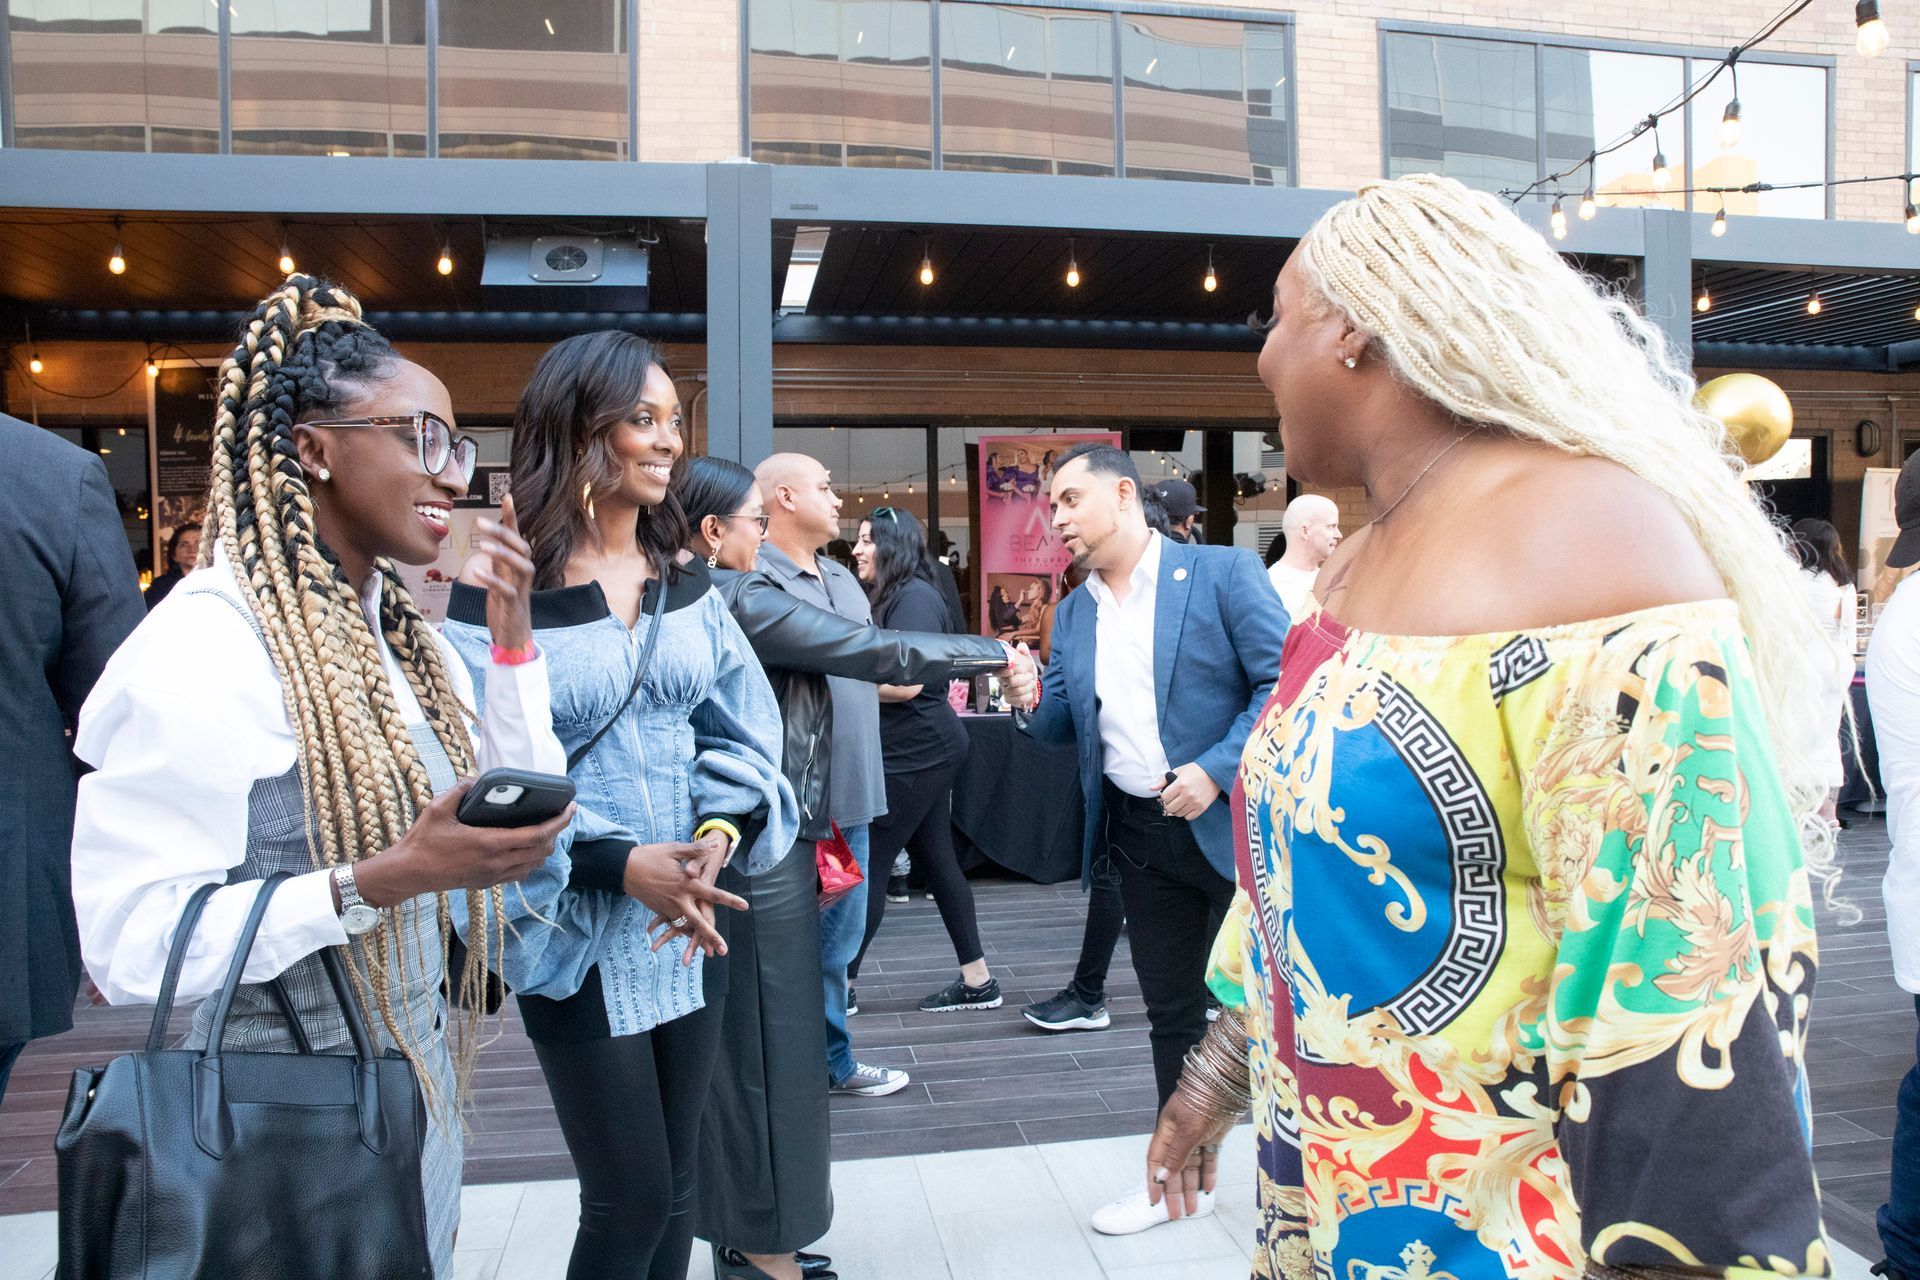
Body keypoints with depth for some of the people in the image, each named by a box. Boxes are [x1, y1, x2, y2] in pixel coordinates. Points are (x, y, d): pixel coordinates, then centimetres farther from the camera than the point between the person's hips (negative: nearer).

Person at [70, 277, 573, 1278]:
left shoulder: (406, 637, 5)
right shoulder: (203, 645, -20)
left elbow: (518, 815, 3)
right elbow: (131, 944, -25)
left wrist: (512, 633, -4)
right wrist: (381, 881, -33)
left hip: (420, 1078, 8)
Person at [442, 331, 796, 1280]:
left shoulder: (684, 578, 6)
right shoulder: (498, 588, -11)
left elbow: (740, 730, 4)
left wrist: (721, 829, -15)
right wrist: (621, 863, -23)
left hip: (690, 924, 5)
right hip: (577, 935, -5)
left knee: (677, 1181, 16)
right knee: (630, 1197, 2)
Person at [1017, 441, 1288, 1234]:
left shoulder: (1221, 573, -8)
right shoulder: (1073, 614, 10)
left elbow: (1285, 681, -13)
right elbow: (1060, 724, 13)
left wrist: (1217, 770, -21)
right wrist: (1031, 699, -9)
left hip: (1233, 820, -5)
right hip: (1140, 834, 5)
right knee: (1171, 1010, 16)